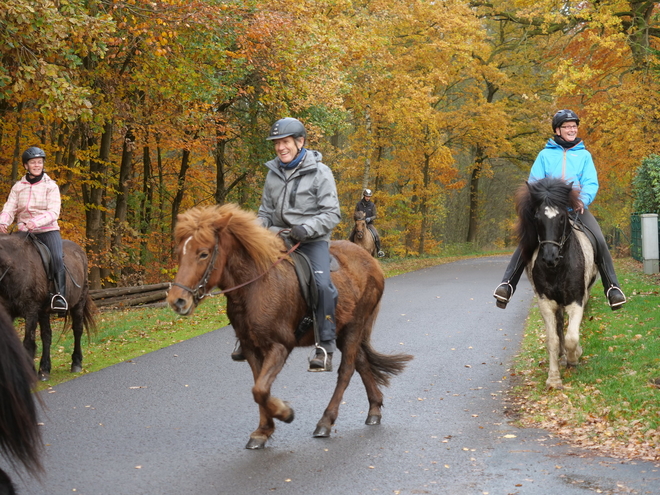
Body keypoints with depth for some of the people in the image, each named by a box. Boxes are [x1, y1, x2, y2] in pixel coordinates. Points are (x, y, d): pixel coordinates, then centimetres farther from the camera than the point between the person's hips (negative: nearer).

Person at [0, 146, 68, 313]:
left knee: (57, 258, -28)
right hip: (24, 231, 3)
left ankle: (60, 295, -25)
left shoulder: (51, 186, 0)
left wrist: (36, 222, -30)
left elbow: (53, 212, -12)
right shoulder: (18, 187, 10)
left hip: (48, 229, -3)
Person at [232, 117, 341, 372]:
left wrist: (306, 228, -25)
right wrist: (259, 225, -3)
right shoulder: (273, 174, 9)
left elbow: (332, 214, -10)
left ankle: (326, 348, -21)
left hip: (313, 241, -5)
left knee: (321, 284, -27)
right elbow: (266, 211, 19)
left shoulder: (320, 172, -6)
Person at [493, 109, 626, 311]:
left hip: (577, 208, 0)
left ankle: (612, 287, -11)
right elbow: (534, 182, 8)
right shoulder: (545, 154, 11)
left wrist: (583, 200, -16)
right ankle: (508, 283, -19)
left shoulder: (584, 155, 13)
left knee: (599, 241, -20)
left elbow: (591, 183, 4)